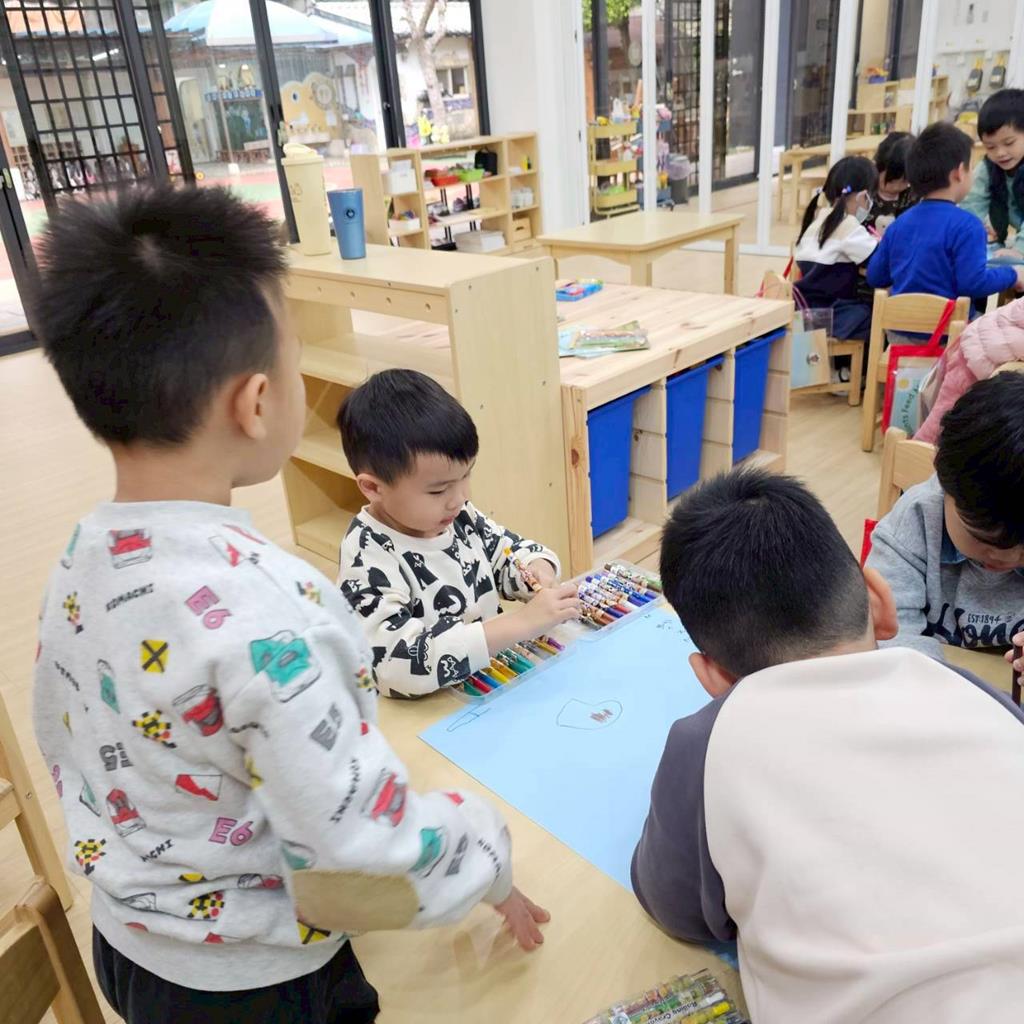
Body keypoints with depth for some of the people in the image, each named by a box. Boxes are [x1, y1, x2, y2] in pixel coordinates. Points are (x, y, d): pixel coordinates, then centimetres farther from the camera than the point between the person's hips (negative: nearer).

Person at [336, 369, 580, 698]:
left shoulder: (457, 516, -4)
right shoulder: (368, 563, -22)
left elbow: (511, 552, 12)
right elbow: (407, 665, -30)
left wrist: (538, 571, -11)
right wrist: (522, 623, -32)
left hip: (496, 677, 6)